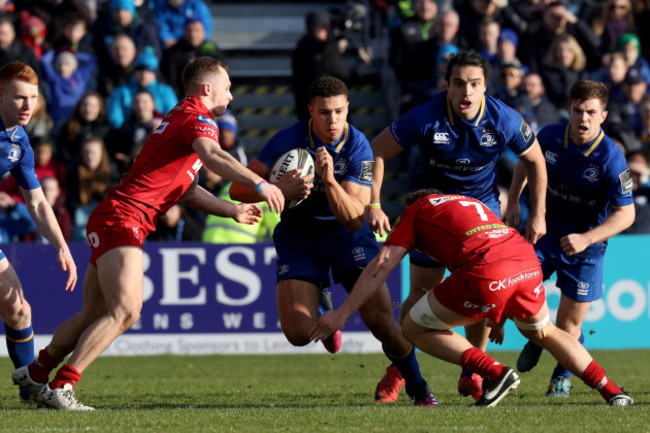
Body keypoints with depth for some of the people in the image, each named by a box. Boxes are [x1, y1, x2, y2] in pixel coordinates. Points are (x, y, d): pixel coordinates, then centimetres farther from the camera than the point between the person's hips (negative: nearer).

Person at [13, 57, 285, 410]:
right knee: (126, 311, -19)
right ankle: (60, 386, -21)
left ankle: (35, 373, 28)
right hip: (123, 218, -11)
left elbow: (186, 189, 29)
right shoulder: (197, 117, -6)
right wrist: (260, 184, -33)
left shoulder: (182, 117, 26)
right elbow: (212, 156, -29)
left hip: (108, 220, 11)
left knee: (94, 315, 16)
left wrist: (233, 210, 22)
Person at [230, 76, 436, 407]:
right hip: (298, 237, 0)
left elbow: (355, 219, -22)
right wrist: (280, 189, -34)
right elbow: (238, 190, -16)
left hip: (347, 235, 0)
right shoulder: (289, 140, -17)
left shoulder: (357, 147, -18)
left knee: (380, 319, -16)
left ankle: (417, 386, 11)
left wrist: (329, 180, -37)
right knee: (298, 333, -16)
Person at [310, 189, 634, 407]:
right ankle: (613, 392, 24)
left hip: (485, 274, -6)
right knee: (542, 332, 35)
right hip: (529, 263, 6)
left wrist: (342, 313, 9)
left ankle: (495, 373, 1)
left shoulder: (416, 210, 22)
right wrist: (499, 318, 48)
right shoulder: (470, 203, 39)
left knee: (414, 329, 13)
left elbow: (381, 265, 11)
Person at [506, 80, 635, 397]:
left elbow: (626, 214, -19)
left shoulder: (611, 158, -24)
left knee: (569, 324, 1)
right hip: (547, 231, 3)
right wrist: (513, 202, 6)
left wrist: (586, 238, -30)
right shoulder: (550, 137, -12)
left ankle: (562, 375, 32)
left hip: (586, 245, -3)